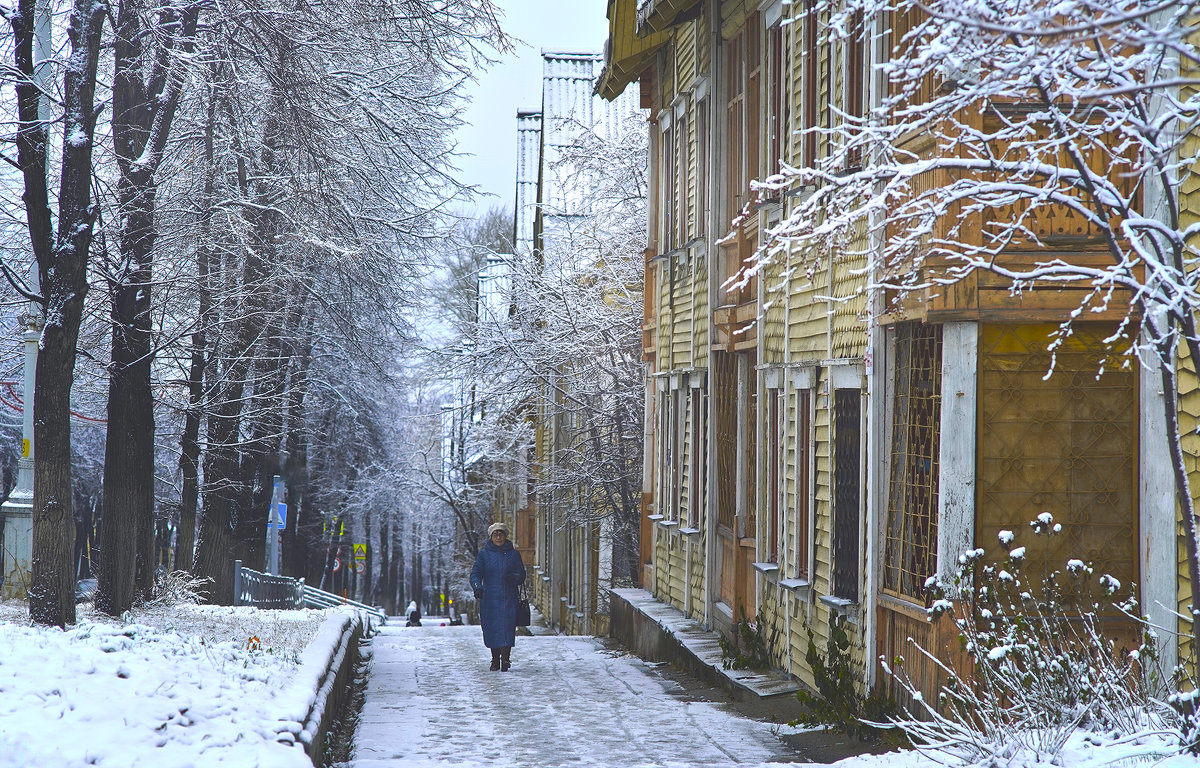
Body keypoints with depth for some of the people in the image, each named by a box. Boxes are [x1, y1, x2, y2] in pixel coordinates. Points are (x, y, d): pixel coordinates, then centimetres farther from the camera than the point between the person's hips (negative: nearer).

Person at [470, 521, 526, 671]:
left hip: (509, 598, -1)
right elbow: (475, 573, 1)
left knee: (507, 627, -12)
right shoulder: (484, 554, 8)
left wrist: (513, 577, -13)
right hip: (489, 599, 1)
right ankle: (495, 660, 13)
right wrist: (477, 587, -19)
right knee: (491, 629, 1)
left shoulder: (513, 554, 9)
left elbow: (522, 575, 10)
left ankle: (505, 659, -17)